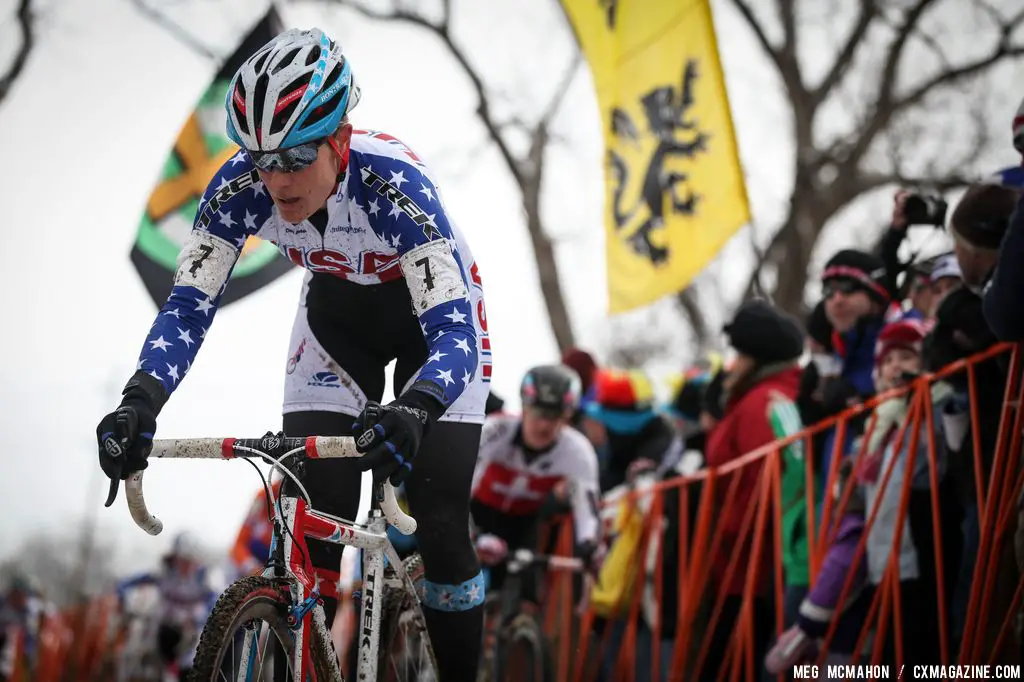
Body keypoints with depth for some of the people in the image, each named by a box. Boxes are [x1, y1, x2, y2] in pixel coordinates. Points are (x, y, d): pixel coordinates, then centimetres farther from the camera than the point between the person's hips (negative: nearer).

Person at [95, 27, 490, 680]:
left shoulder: (394, 183, -39)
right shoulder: (240, 188, -28)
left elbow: (455, 331, -44)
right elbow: (189, 306, -25)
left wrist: (412, 412, -64)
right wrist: (140, 402, -43)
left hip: (432, 312, -3)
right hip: (337, 310, 3)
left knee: (441, 522, -13)